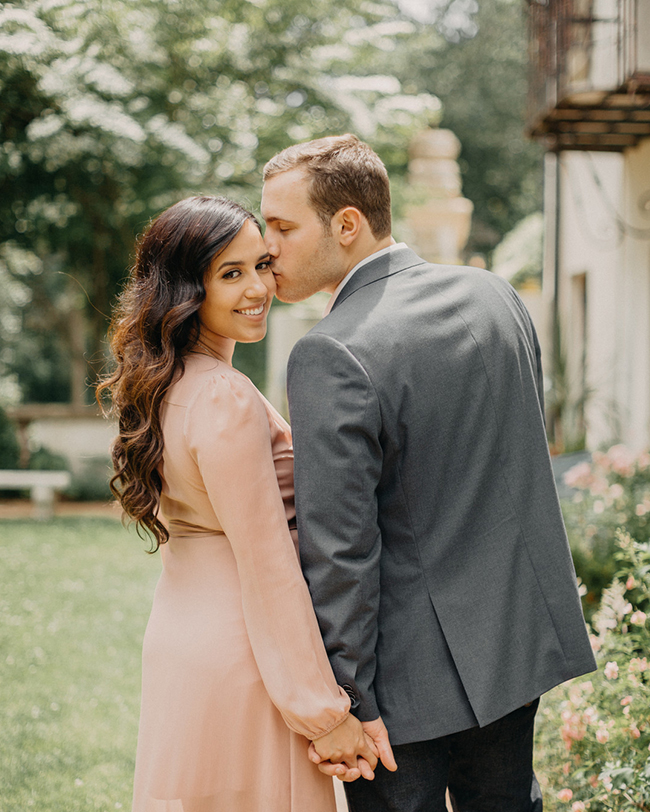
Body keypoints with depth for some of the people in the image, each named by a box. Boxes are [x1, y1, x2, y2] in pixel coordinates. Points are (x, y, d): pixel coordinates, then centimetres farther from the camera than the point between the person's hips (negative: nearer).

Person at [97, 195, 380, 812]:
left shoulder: (162, 385, 7)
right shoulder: (226, 401, -22)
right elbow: (269, 570, -21)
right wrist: (323, 713, -17)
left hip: (178, 640, 9)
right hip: (240, 656, -9)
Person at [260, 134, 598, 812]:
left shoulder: (332, 357, -22)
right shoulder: (494, 294, 1)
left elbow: (340, 546, -22)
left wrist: (345, 701, -16)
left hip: (412, 666, -7)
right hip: (520, 636, 7)